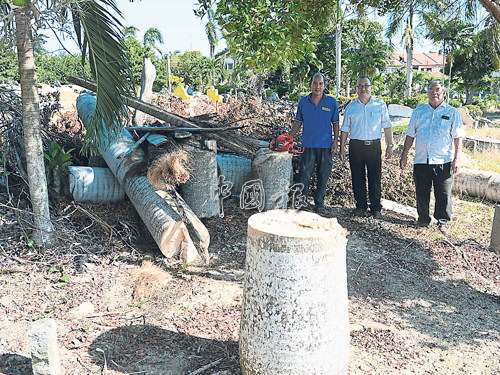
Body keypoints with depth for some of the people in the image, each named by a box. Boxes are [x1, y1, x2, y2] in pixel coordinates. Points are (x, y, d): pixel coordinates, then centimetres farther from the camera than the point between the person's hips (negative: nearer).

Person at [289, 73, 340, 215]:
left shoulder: (331, 102, 3)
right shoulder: (303, 102, 6)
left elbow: (335, 123, 6)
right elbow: (298, 122, 13)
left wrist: (335, 142, -2)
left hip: (325, 146, 0)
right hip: (308, 145, 0)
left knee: (323, 176, 7)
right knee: (304, 175, -3)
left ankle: (319, 204, 19)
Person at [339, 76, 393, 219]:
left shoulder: (380, 105, 7)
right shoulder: (351, 107, 9)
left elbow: (387, 126, 9)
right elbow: (345, 129, 11)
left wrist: (390, 145, 3)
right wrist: (342, 148, 6)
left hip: (374, 145, -1)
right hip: (356, 146, 1)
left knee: (375, 178, 2)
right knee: (357, 178, 5)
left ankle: (376, 208, 13)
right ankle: (361, 206, 19)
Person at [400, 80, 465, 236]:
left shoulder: (452, 113, 6)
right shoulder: (418, 112, 13)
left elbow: (458, 138, 2)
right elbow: (410, 135, 16)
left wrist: (457, 159, -6)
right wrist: (404, 155, 11)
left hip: (443, 162, -2)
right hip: (421, 160, 2)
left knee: (443, 194, 1)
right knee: (421, 193, 6)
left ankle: (443, 222, 16)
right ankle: (423, 220, 22)